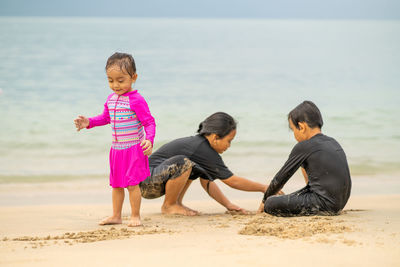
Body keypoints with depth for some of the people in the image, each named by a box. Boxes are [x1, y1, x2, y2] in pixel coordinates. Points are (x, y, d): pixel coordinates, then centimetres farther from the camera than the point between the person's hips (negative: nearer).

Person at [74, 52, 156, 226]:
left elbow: (149, 122, -16)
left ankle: (135, 216, 6)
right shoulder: (111, 99, 7)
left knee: (132, 184, -7)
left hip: (134, 148, -8)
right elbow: (105, 117, 22)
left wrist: (149, 140, -31)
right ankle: (116, 216, 25)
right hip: (116, 149, 8)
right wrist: (89, 122, 8)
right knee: (116, 184, 15)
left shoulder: (137, 100, -16)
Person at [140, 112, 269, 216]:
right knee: (183, 163, -33)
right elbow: (233, 181, -15)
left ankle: (177, 202, 10)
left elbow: (207, 182, 14)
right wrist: (264, 188, -7)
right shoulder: (205, 152, -20)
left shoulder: (199, 143, 8)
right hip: (146, 184, -10)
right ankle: (168, 206, -11)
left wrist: (228, 204, 7)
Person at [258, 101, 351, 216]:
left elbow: (281, 177, 1)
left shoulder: (303, 147, -8)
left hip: (324, 203, -8)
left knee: (270, 204, -7)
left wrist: (265, 200, 15)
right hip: (340, 204, 8)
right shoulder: (333, 142, 14)